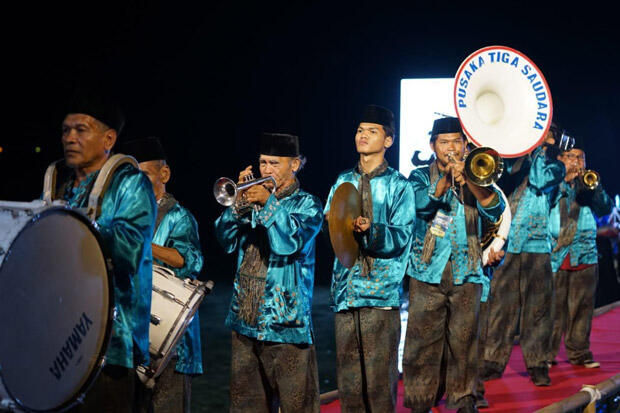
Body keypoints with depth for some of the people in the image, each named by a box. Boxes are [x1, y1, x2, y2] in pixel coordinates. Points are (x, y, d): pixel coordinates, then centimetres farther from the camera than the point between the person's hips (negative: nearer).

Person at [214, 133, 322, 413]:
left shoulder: (307, 204, 1)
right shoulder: (253, 199, 14)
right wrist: (238, 202, -10)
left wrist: (269, 202, -21)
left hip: (285, 319, -5)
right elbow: (227, 240, 3)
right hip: (245, 317, 5)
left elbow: (293, 241, -18)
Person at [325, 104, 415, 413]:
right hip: (346, 290, 4)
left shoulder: (398, 185, 3)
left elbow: (402, 238, -7)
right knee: (348, 374, 6)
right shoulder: (343, 182, 16)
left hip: (381, 292, -4)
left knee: (380, 376, -4)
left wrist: (371, 229, -24)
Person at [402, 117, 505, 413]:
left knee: (463, 341, 2)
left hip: (467, 272, 1)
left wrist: (469, 180, -20)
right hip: (428, 270, -1)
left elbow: (495, 211, -6)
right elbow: (422, 204, -13)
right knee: (423, 341, -3)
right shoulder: (420, 177, 9)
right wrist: (446, 177, -24)